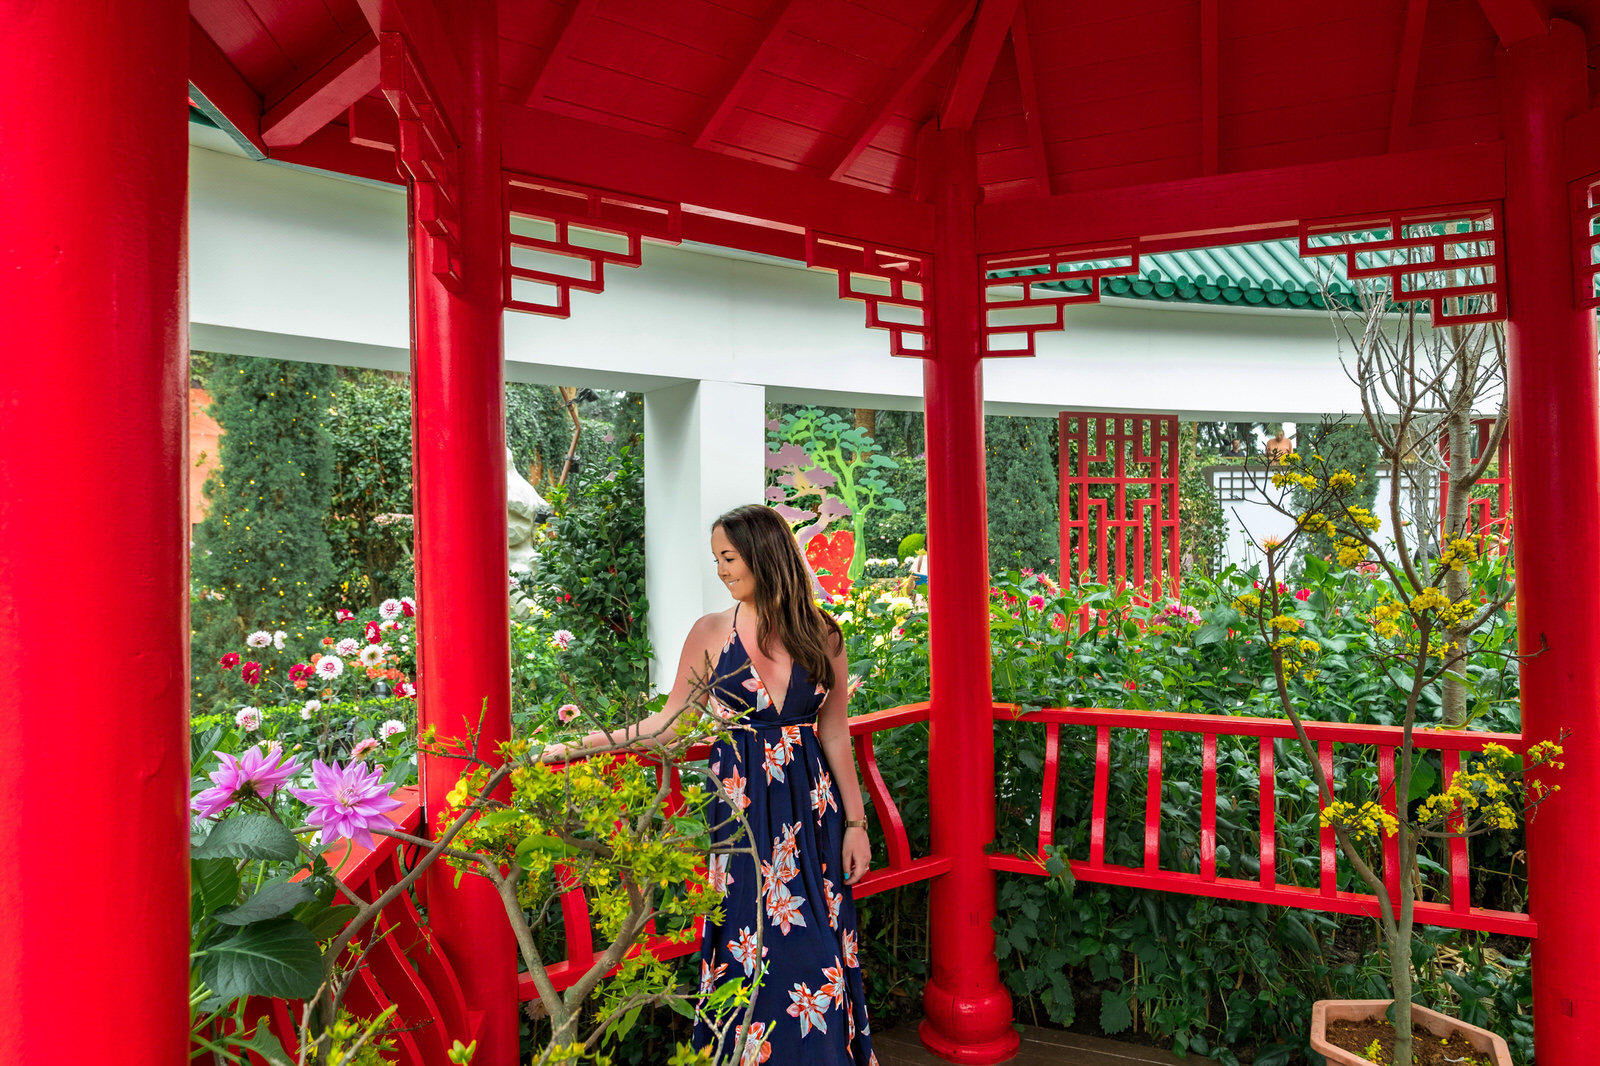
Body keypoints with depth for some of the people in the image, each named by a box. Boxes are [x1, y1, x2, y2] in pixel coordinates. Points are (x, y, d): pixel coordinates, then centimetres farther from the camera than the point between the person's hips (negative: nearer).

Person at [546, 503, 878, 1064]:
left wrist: (855, 821, 4)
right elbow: (671, 721, 4)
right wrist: (581, 745, -2)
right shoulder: (711, 633, -1)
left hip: (811, 806, 1)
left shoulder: (821, 634, 0)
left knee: (816, 946, 5)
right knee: (749, 943, 6)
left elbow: (834, 732, 4)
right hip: (741, 806, 0)